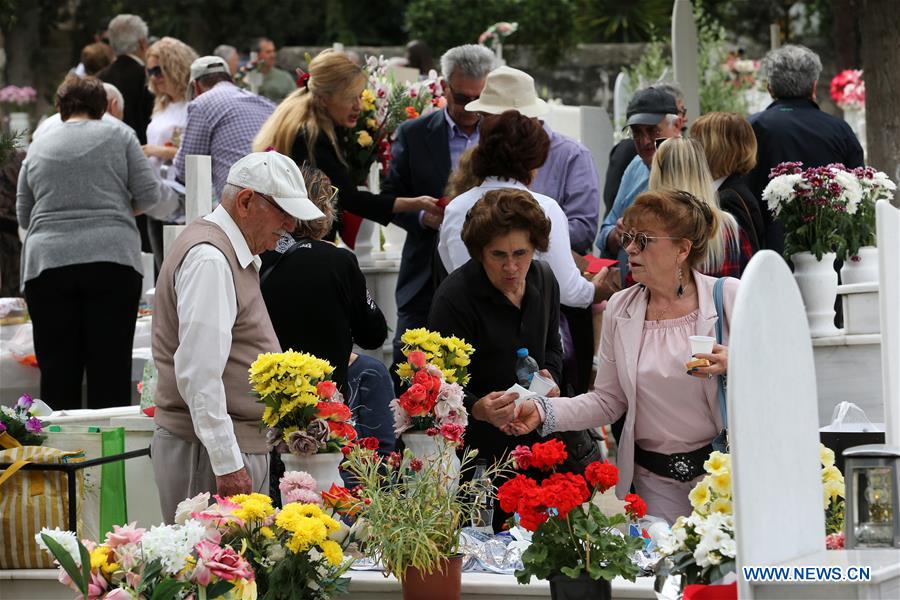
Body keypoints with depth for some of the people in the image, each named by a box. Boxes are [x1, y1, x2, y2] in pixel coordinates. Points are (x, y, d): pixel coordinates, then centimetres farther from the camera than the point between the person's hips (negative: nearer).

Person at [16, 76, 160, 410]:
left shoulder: (38, 147, 15)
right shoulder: (118, 136, 8)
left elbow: (23, 216, 19)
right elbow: (148, 194, 5)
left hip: (46, 261, 2)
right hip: (110, 259, -2)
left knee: (57, 371, 3)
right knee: (110, 370, -1)